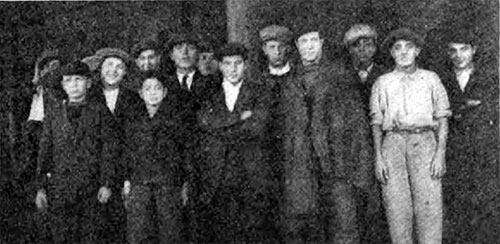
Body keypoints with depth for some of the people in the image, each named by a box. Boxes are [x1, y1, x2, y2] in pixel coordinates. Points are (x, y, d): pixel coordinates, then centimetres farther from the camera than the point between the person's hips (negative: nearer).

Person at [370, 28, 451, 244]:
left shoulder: (431, 79, 15)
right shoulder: (382, 83, 16)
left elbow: (442, 118, 10)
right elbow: (376, 123, 12)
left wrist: (440, 153, -2)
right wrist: (378, 157, 1)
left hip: (424, 141, -1)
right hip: (392, 143, 1)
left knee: (429, 204, -9)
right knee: (396, 207, -4)